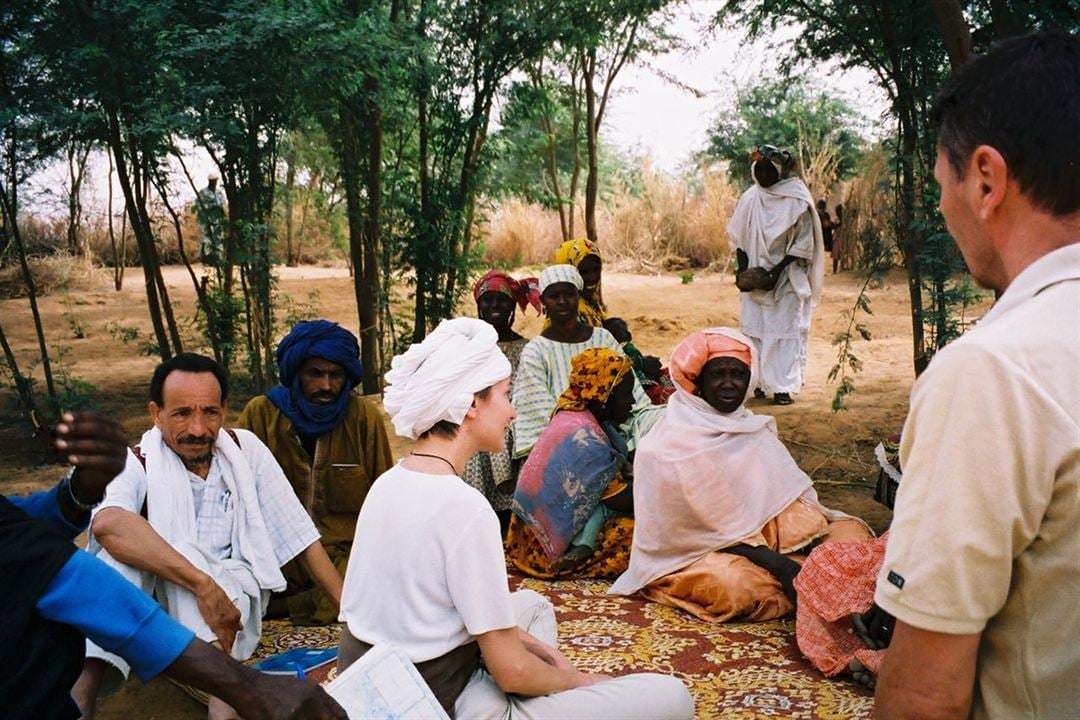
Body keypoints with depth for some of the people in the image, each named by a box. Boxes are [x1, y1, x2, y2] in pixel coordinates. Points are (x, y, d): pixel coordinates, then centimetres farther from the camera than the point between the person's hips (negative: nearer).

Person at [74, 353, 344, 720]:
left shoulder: (246, 450, 0)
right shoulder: (137, 463, -8)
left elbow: (300, 537, 2)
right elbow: (108, 523, -32)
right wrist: (202, 584, -40)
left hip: (232, 596, 0)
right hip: (152, 597, 0)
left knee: (183, 551, -31)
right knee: (122, 551, -28)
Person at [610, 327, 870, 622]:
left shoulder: (753, 429, 13)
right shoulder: (668, 445, -9)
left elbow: (789, 494, 9)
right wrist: (777, 564, -20)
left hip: (772, 537, 6)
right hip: (705, 552, -6)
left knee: (851, 532, -6)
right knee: (735, 583, -35)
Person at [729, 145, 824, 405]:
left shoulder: (797, 200, -8)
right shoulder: (750, 198, 3)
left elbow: (803, 244, -10)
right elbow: (737, 238, 8)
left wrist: (776, 272, -17)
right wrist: (743, 269, -4)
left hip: (786, 279, -4)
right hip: (754, 277, 4)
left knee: (785, 331, -4)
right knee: (753, 328, 6)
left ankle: (782, 386, 0)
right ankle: (757, 382, 15)